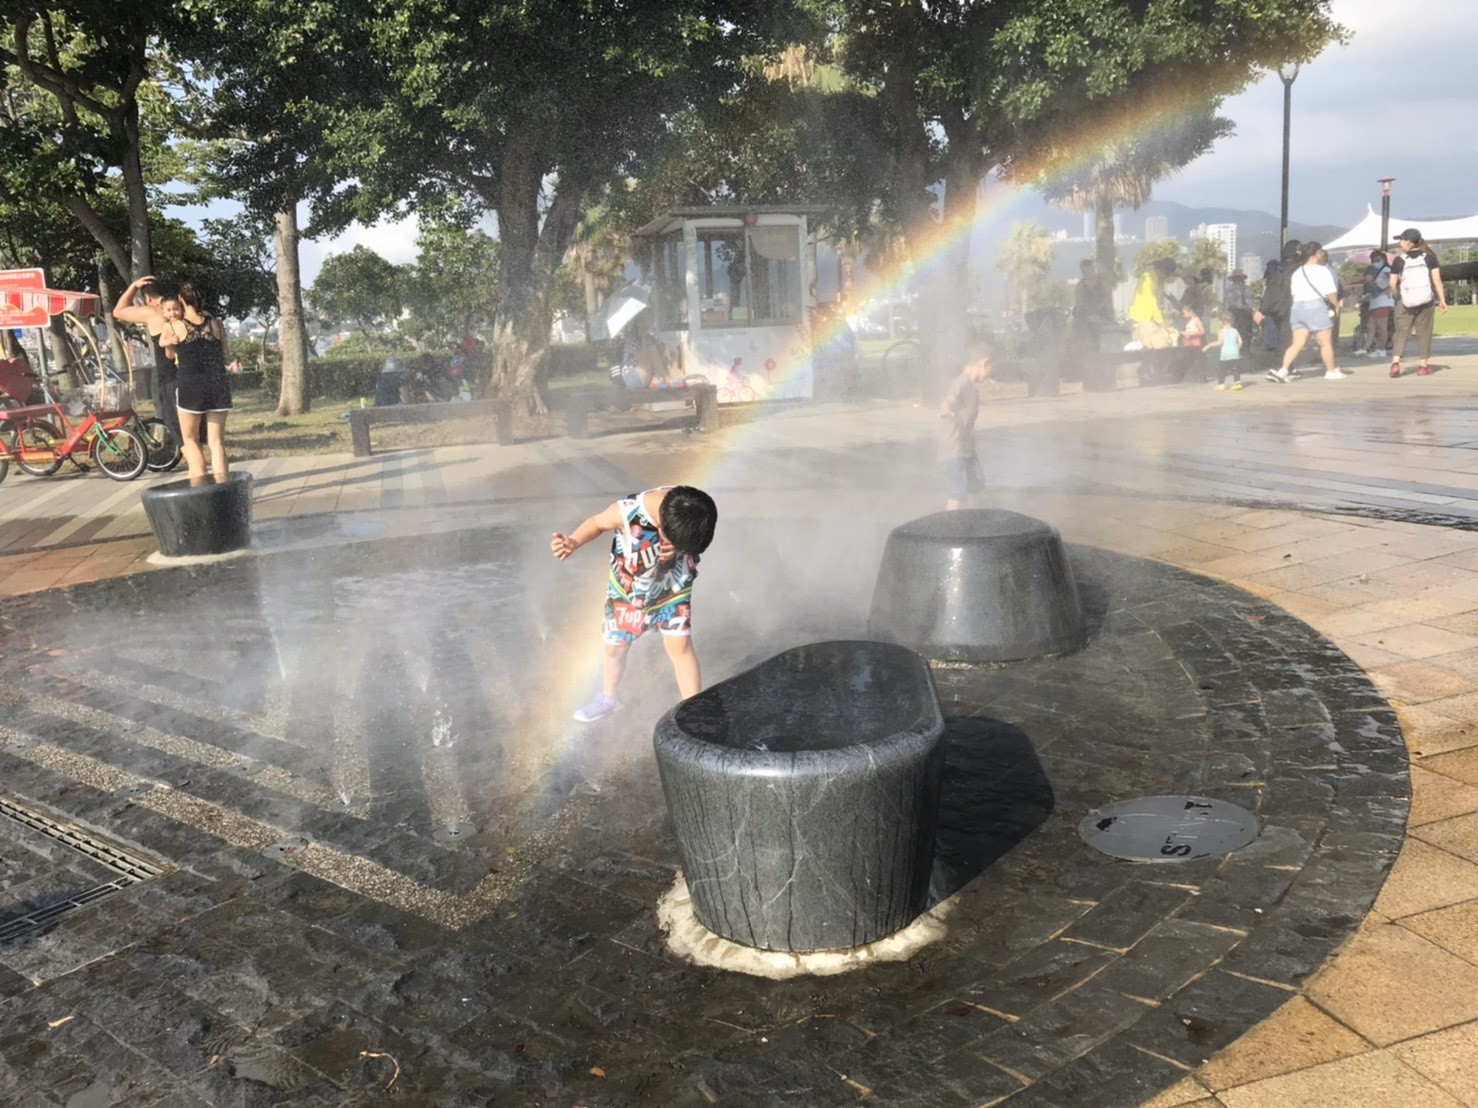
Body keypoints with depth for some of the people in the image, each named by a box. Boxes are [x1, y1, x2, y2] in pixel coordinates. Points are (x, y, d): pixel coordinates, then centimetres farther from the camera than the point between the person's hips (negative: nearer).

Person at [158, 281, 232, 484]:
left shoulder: (173, 326, -1)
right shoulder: (216, 324, 5)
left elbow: (170, 353, 17)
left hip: (190, 385, -2)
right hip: (218, 383, 2)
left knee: (190, 440, 12)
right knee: (217, 440, 6)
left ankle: (200, 488, 2)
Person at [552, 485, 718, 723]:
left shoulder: (692, 509, -32)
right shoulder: (627, 511, -39)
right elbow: (597, 522, -15)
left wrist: (676, 551, -31)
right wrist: (574, 542, -34)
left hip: (672, 585, 0)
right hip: (628, 589, 0)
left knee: (680, 646, -4)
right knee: (614, 647, 16)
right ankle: (608, 698, 44)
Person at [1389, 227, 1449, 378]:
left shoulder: (1399, 260, -3)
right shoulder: (1429, 257, 1)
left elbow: (1393, 284, -4)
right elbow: (1437, 280, -3)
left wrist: (1397, 297, 14)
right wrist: (1442, 300, 1)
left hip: (1406, 302, -1)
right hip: (1426, 302, 1)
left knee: (1401, 332, 5)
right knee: (1424, 333, 10)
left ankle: (1395, 362, -14)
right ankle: (1423, 366, 10)